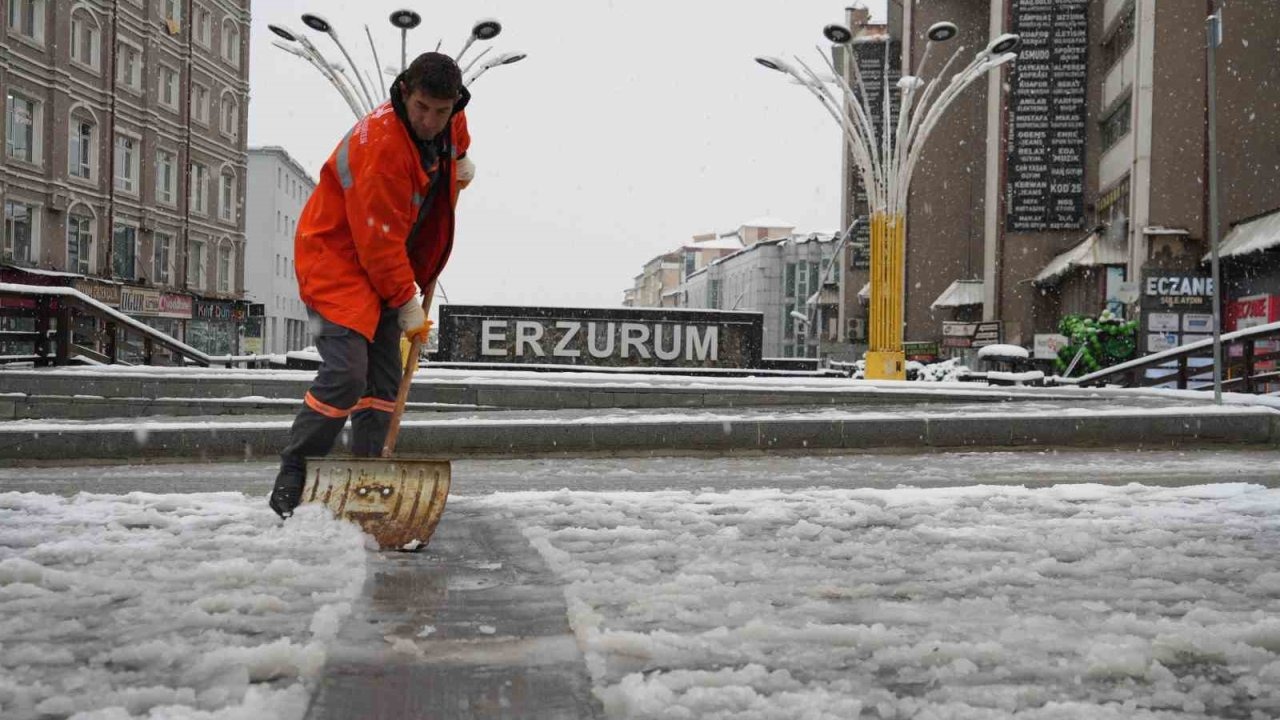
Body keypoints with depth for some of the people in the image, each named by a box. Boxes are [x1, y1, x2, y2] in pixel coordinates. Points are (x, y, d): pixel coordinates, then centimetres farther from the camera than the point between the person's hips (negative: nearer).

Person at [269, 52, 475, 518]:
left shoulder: (451, 122, -2)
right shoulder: (380, 144, -28)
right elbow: (378, 241, -24)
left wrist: (460, 162, 9)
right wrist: (408, 304, -17)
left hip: (383, 267, 9)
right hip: (335, 257, -9)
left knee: (384, 379, 5)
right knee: (345, 373, -19)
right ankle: (291, 480, -6)